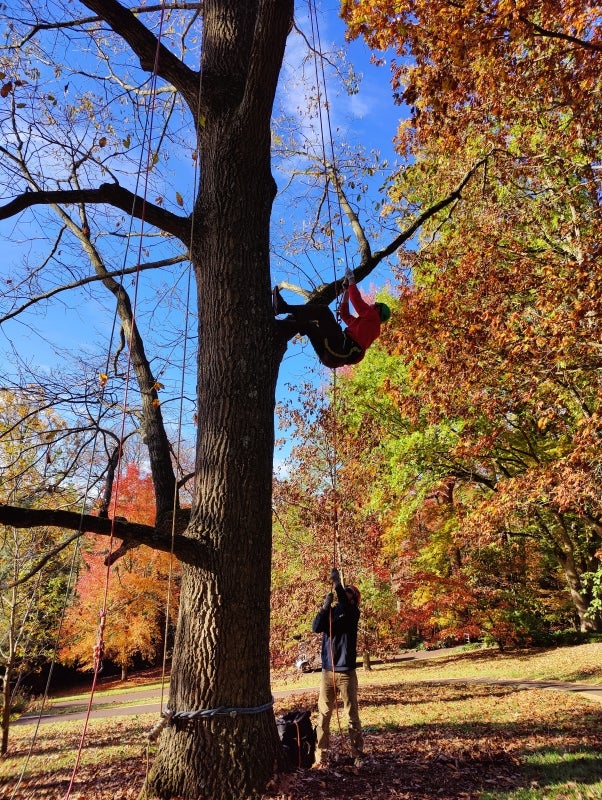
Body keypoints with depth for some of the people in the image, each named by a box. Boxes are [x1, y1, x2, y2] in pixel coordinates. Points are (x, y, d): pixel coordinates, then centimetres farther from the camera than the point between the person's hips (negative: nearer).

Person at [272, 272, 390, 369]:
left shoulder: (373, 317, 12)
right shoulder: (365, 323, 37)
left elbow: (357, 300, 3)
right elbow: (344, 314, 39)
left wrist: (351, 280, 18)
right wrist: (346, 290, 40)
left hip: (340, 349, -8)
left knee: (323, 310, -9)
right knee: (308, 325, 18)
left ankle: (285, 308, -13)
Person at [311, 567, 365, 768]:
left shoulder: (353, 613, -1)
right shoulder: (331, 611, 8)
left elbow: (345, 606, -25)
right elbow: (316, 627, -8)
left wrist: (337, 582, -32)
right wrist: (325, 606, -18)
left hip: (347, 672, -3)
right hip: (327, 671, 3)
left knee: (352, 715, 3)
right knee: (323, 714, 2)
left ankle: (358, 754, 14)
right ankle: (321, 756, 10)